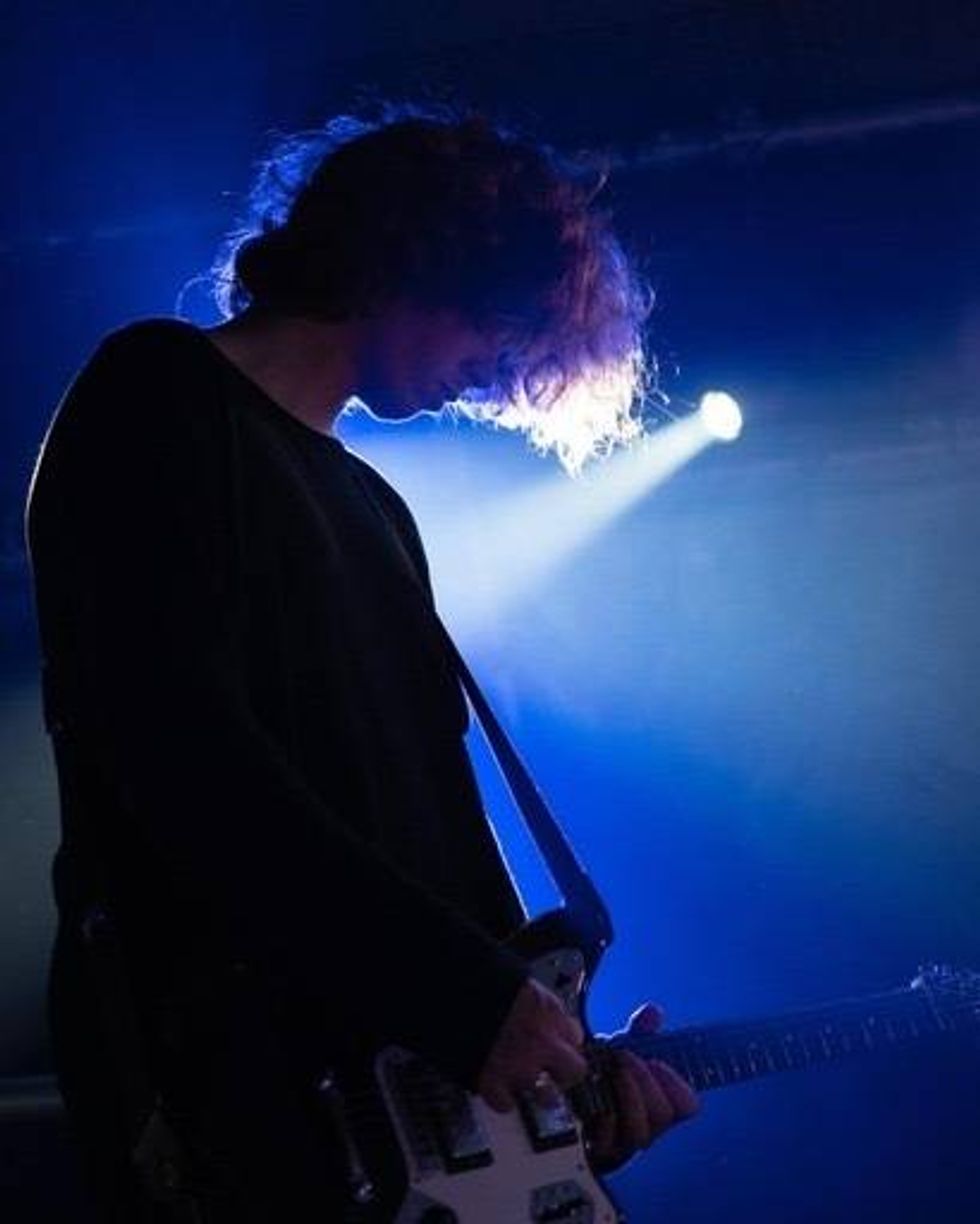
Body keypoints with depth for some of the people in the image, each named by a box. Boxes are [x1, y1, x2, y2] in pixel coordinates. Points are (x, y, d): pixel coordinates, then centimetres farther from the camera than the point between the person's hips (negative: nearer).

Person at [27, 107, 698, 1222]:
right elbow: (179, 750, -18)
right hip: (212, 1070, -8)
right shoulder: (159, 397, -5)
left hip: (401, 1065, 8)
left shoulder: (372, 510, 22)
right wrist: (467, 989, -18)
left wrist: (554, 1051, 8)